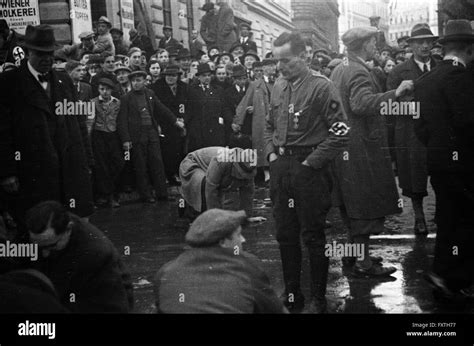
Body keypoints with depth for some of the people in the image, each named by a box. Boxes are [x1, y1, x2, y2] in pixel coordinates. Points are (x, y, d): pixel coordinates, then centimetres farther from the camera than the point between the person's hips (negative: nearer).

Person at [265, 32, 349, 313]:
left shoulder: (321, 87, -11)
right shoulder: (279, 87, 10)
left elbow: (340, 133, -14)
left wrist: (311, 162, -15)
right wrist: (271, 153, 7)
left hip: (309, 170, -6)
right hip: (280, 168, 6)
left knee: (313, 236, 2)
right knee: (285, 234, 12)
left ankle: (319, 299, 15)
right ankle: (291, 294, 25)